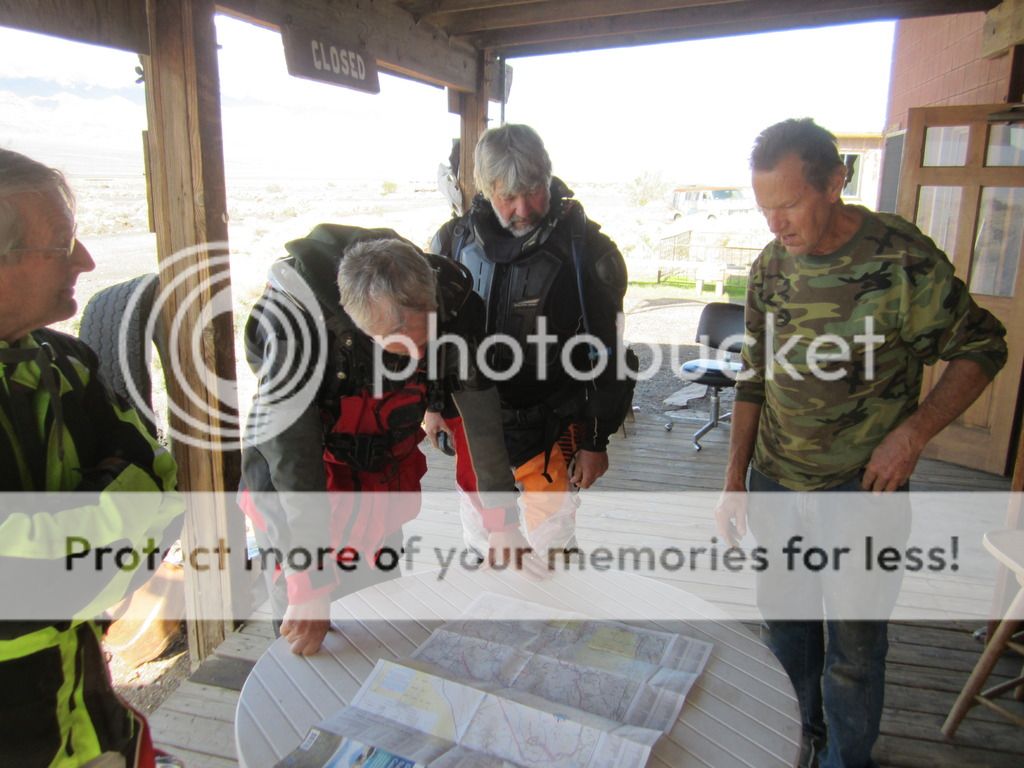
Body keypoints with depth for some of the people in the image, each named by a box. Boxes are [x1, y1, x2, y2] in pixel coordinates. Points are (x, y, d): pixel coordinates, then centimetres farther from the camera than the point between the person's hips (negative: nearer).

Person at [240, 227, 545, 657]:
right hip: (292, 485, -3)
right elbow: (290, 451, -32)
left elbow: (481, 414, -14)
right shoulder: (296, 320, -34)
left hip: (388, 473, 4)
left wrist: (502, 521, -9)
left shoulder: (451, 300, -23)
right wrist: (311, 582, -31)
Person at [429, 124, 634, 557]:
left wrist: (597, 439, -3)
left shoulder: (586, 249, -11)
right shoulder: (455, 240, -1)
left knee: (552, 543, 6)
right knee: (480, 539, 18)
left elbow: (608, 354, -5)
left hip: (550, 430, -3)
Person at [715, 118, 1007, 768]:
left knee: (853, 649, 8)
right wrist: (735, 483, 6)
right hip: (774, 484, 5)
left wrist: (914, 431, -17)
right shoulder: (771, 268, 0)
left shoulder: (903, 258, -14)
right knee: (783, 622, 19)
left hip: (863, 491, -4)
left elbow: (982, 347, -3)